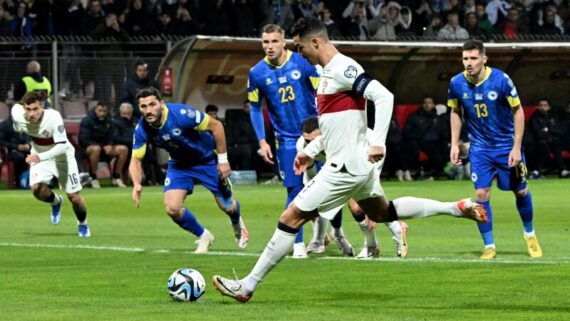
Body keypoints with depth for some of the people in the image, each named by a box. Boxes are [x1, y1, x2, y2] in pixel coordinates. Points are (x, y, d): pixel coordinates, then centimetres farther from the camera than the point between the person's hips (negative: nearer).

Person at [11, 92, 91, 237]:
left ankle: (82, 224, 30)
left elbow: (62, 146, -37)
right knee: (37, 189, -23)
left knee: (74, 196, -2)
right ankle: (56, 202, 13)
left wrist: (40, 157, -52)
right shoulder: (18, 114, -23)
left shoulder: (53, 117, -35)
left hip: (62, 156, -3)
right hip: (38, 156, 3)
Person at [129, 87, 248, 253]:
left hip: (207, 159, -3)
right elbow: (135, 160, -12)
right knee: (172, 208, -15)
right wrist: (137, 185, -33)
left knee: (227, 207, 5)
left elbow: (216, 126, -24)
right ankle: (204, 237, 14)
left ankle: (237, 224, 46)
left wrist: (223, 160, -20)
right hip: (179, 163, 3)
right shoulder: (142, 129, -22)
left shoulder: (181, 114, -35)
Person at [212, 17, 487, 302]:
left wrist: (378, 143, -32)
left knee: (292, 217, -9)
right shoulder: (328, 72, 13)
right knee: (383, 213, 29)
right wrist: (310, 151, 20)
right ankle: (457, 208, 31)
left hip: (346, 166, -11)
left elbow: (384, 97, -27)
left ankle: (247, 286, -7)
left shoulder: (343, 69, -18)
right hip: (358, 164, 11)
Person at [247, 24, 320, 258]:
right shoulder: (257, 73, -3)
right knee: (294, 190, -3)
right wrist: (262, 141, 2)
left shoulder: (303, 63, -8)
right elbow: (255, 109, 8)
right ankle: (298, 244, 6)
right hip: (286, 140, 0)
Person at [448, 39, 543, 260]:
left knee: (520, 191, 9)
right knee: (481, 194, -10)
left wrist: (516, 147, -14)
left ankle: (529, 234, 34)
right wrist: (454, 144, 1)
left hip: (507, 145, -1)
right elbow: (455, 112, 8)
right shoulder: (457, 83, -10)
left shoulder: (501, 80, -19)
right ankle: (489, 246, 1)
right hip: (480, 147, 1)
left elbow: (518, 111, -10)